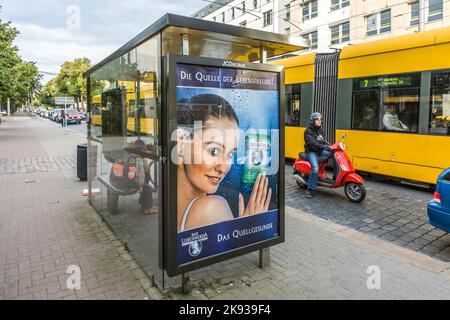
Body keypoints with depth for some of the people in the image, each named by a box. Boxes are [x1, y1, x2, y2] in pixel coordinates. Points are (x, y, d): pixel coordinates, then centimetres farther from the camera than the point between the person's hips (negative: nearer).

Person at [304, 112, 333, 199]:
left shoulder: (320, 130, 16)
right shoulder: (308, 131, -10)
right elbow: (312, 142, -24)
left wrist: (329, 146, 6)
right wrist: (323, 146, -35)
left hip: (320, 151, 8)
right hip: (311, 152, -8)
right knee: (315, 168, -29)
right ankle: (309, 189, -19)